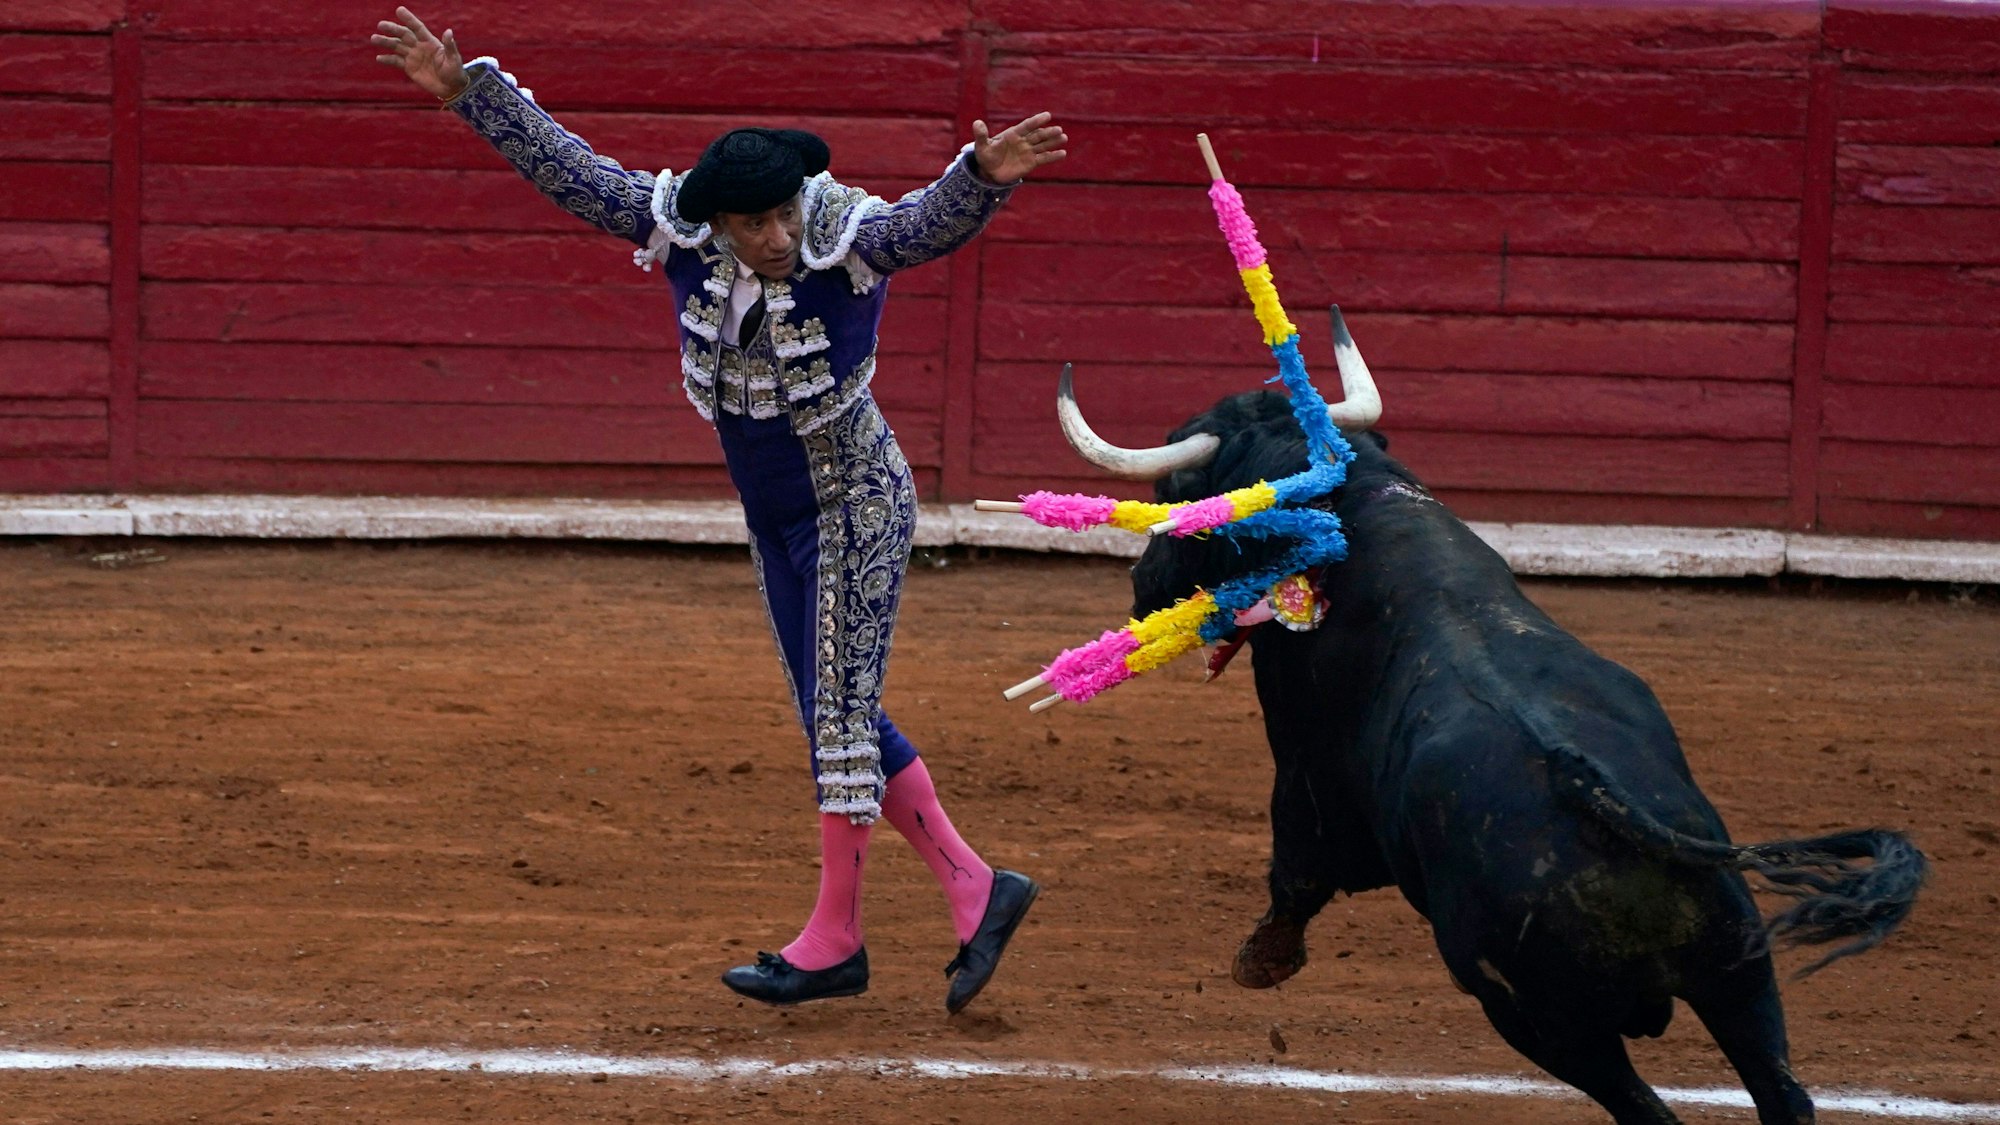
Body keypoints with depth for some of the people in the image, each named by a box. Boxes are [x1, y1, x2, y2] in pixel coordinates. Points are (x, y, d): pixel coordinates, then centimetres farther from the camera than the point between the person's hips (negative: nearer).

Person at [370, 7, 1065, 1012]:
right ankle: (974, 889, 16)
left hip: (856, 505, -7)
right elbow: (566, 167, -5)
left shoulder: (851, 239, -23)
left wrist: (986, 176, -61)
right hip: (773, 520, 7)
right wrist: (468, 90, -7)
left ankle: (834, 935, 2)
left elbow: (937, 221, -41)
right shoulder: (680, 231, -10)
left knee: (841, 713, -6)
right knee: (836, 719, 10)